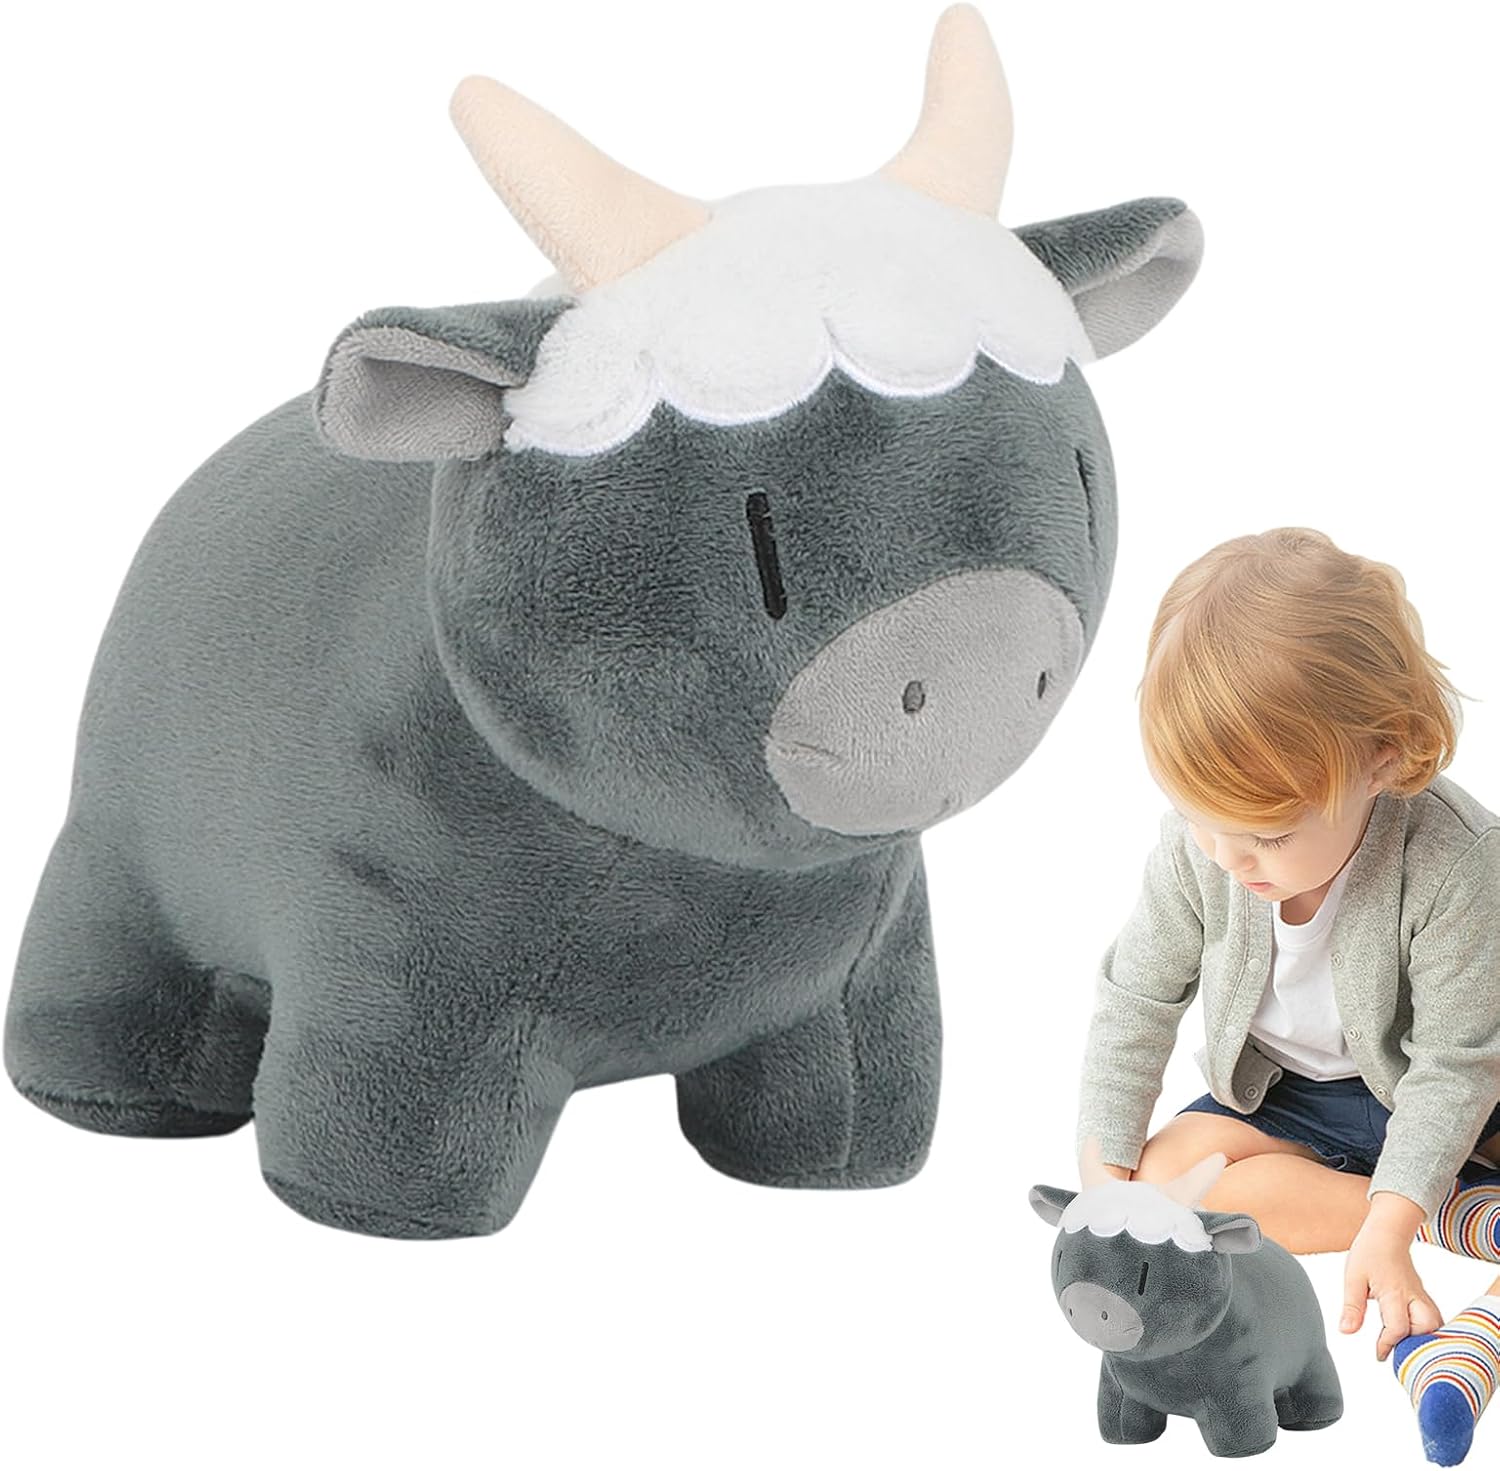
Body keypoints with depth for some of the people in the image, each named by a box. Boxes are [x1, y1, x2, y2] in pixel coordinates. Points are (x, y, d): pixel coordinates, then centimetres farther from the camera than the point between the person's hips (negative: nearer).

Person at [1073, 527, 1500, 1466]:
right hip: (1284, 1099, 3)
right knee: (1175, 1173, -24)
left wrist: (1389, 1225, -32)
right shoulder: (1196, 847, -19)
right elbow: (1138, 998, -6)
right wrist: (1106, 1174, -8)